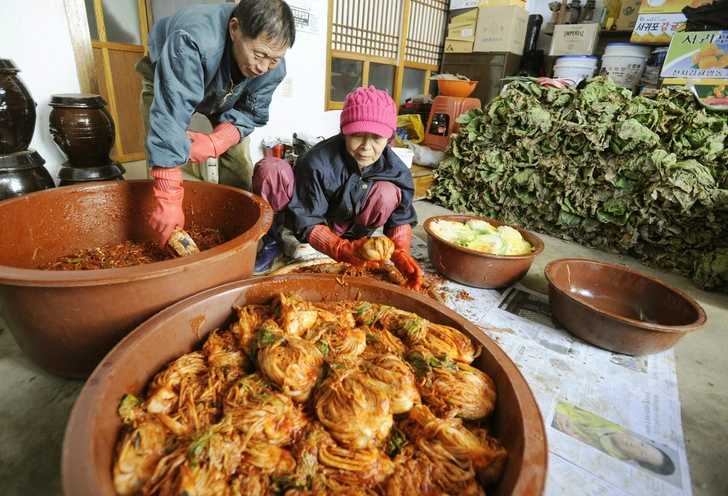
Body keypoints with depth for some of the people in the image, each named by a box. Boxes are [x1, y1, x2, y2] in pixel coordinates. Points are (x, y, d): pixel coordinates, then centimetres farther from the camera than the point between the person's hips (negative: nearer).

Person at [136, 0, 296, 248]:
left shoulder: (273, 68, -31)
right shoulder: (192, 42, -47)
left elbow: (251, 113, -19)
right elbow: (170, 116, -51)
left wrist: (215, 143, -40)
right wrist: (169, 200, -54)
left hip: (227, 97, 3)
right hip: (166, 81, -3)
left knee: (238, 161, -8)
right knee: (161, 165, -12)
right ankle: (162, 244, 3)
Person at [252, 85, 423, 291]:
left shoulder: (395, 169, -21)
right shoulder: (318, 163, -32)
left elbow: (401, 217, -13)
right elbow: (308, 222, -29)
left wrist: (400, 252, -34)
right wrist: (341, 250, -46)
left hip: (343, 229, 2)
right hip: (305, 213, -1)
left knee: (388, 193, -26)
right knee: (269, 168, -30)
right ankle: (272, 242, -9)